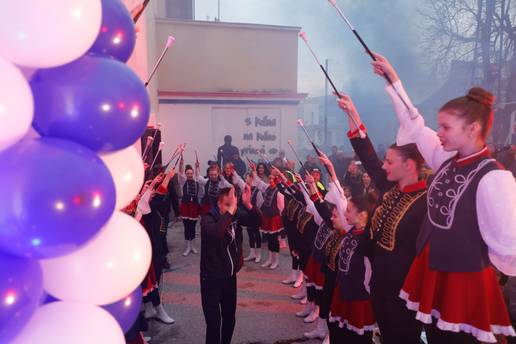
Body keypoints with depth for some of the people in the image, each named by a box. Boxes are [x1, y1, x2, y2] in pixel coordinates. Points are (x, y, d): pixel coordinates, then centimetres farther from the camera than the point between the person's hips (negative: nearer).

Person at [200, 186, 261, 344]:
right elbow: (216, 232, -41)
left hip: (230, 275, 5)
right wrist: (230, 211, -42)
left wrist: (248, 204, -24)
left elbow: (257, 221, -8)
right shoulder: (208, 218, -20)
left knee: (230, 318, 18)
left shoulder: (236, 214, -4)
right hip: (212, 277, -5)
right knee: (214, 322, -5)